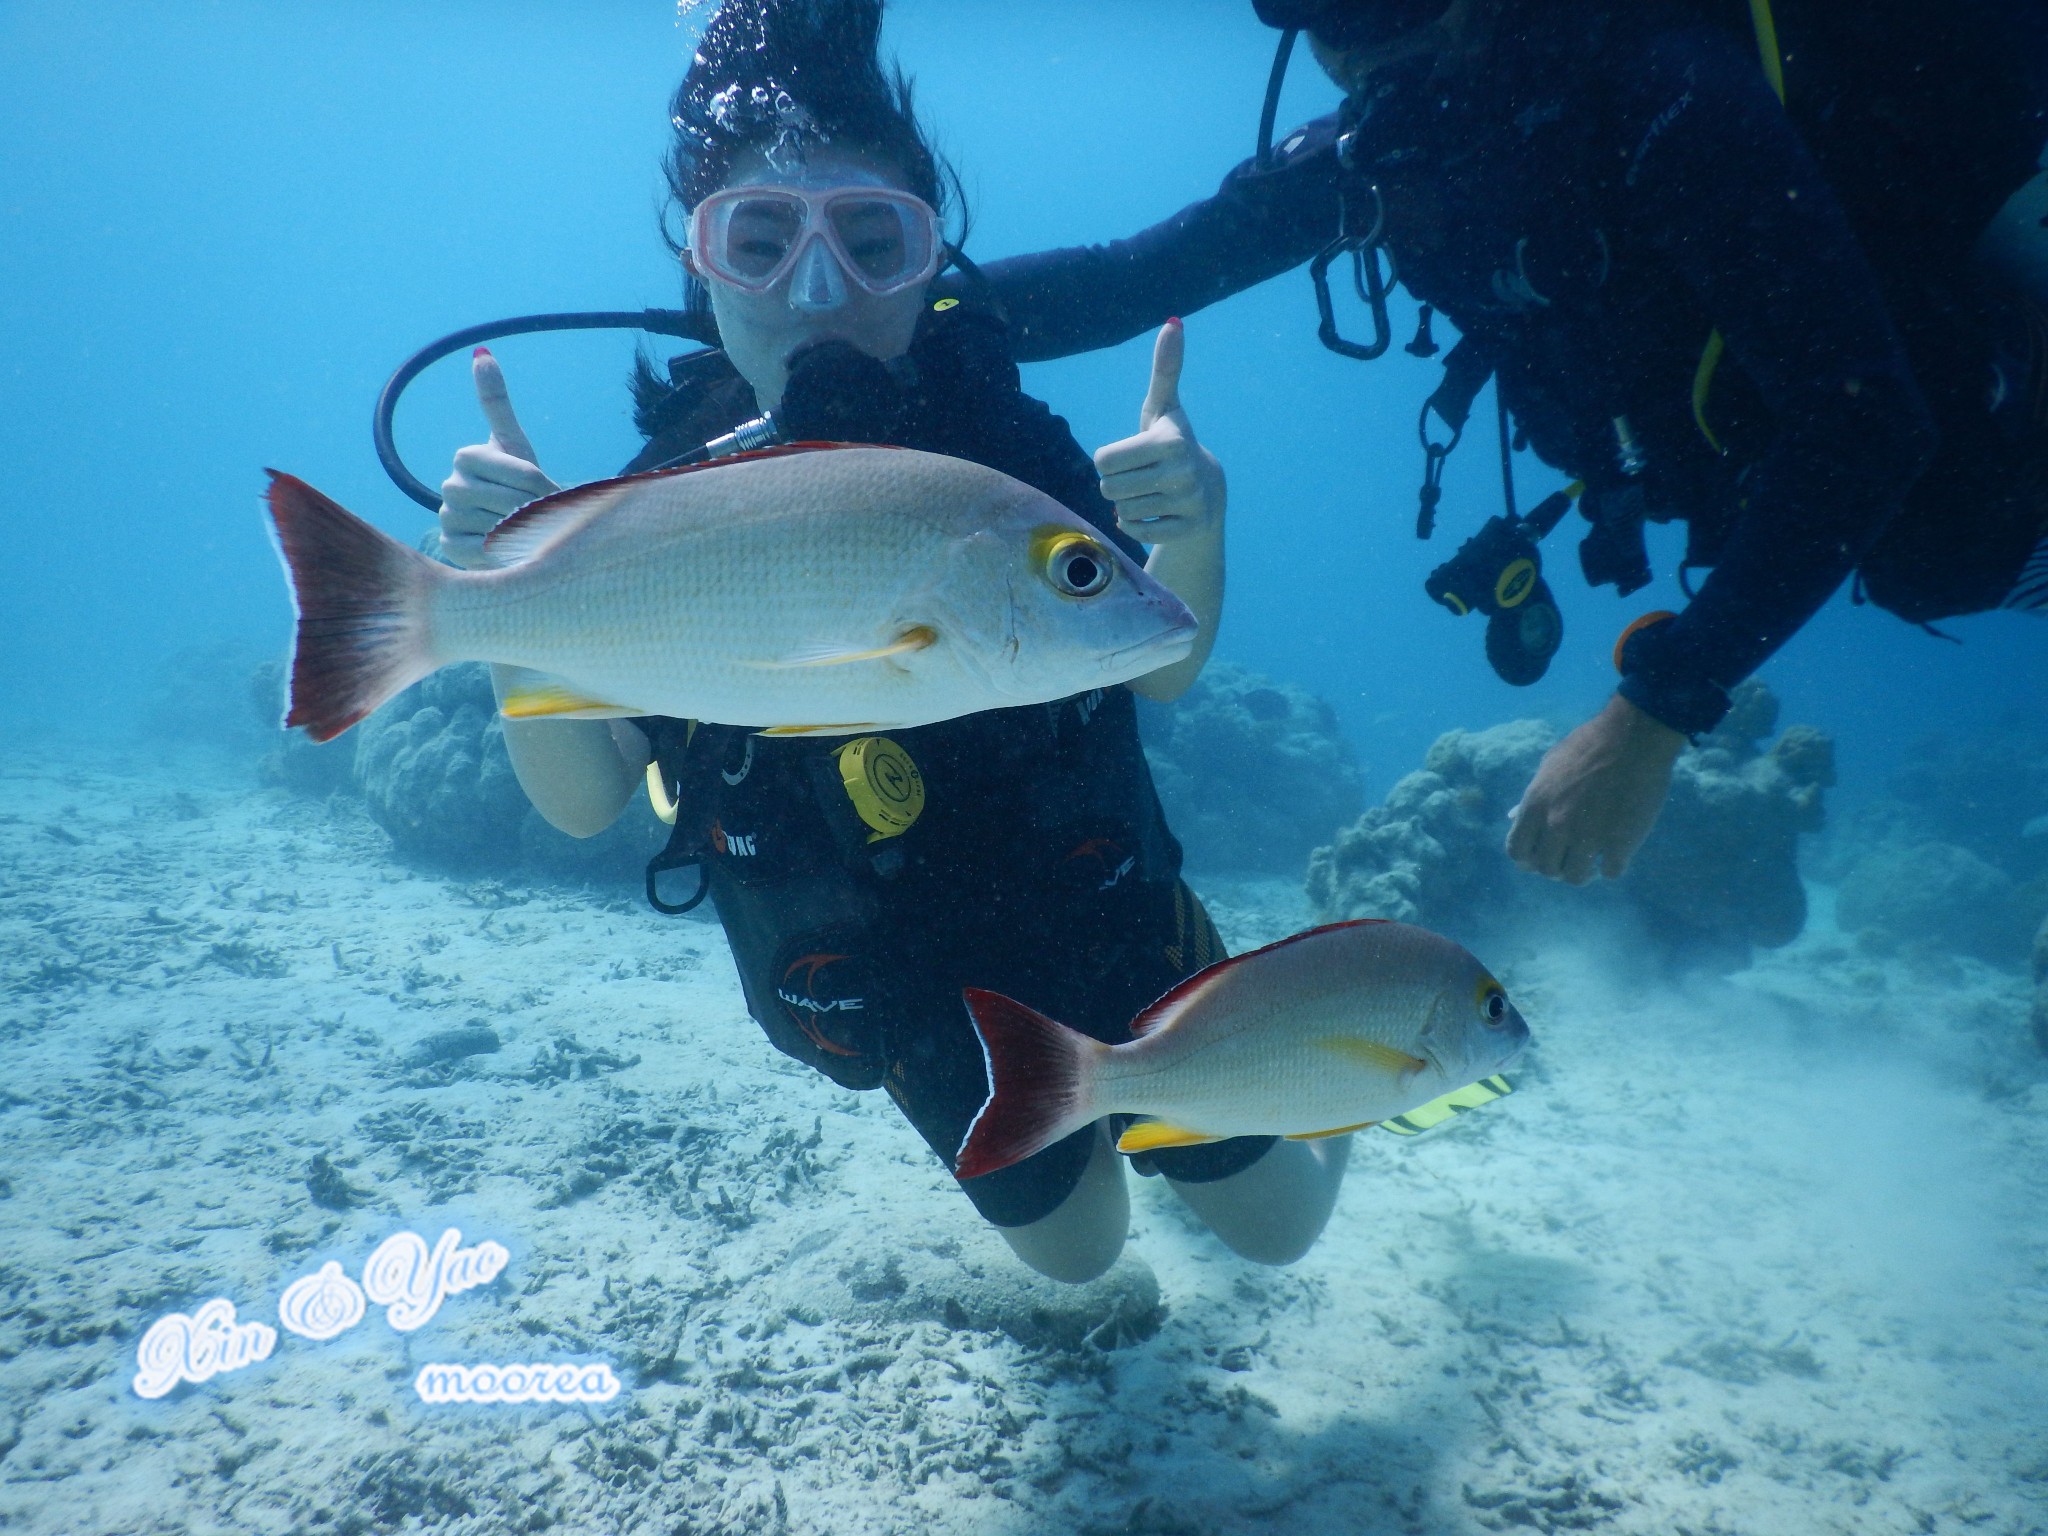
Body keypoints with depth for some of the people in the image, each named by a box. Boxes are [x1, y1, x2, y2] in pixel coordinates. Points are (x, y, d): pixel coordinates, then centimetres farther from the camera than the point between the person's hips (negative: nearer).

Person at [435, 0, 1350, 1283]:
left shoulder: (999, 428, -22)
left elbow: (1161, 668, -13)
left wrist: (1189, 536, -35)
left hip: (1105, 925, -1)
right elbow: (587, 801, -18)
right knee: (1075, 1254, 25)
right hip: (922, 1006, 1)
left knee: (1277, 1227, 19)